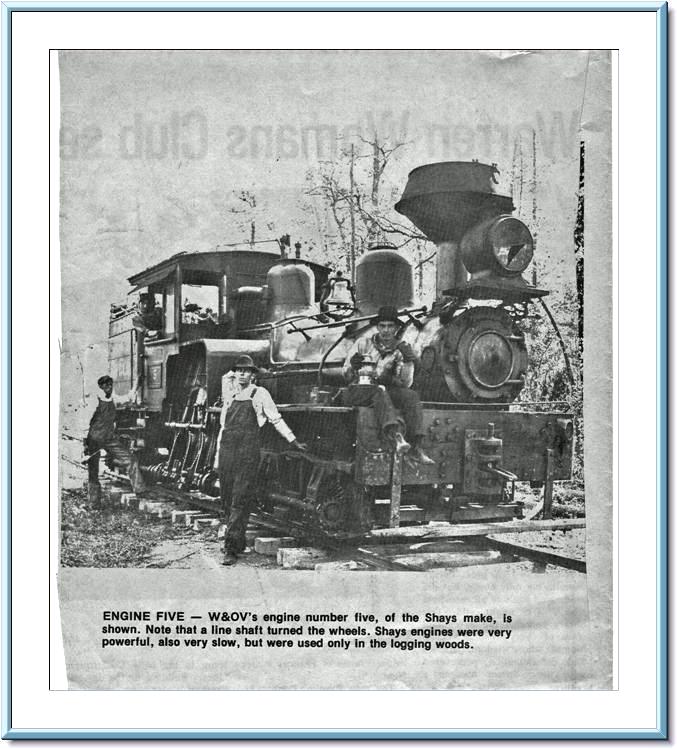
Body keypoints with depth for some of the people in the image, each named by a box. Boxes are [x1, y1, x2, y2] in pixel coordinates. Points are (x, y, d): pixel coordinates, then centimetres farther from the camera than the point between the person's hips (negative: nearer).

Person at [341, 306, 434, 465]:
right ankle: (395, 435, -57)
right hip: (357, 391, -2)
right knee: (379, 391, -36)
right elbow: (346, 376, 5)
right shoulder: (363, 344, 6)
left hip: (387, 390, 2)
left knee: (412, 395, -26)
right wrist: (352, 367, -18)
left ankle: (415, 447, -35)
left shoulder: (402, 349, 8)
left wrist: (408, 362, -17)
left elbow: (406, 383, -1)